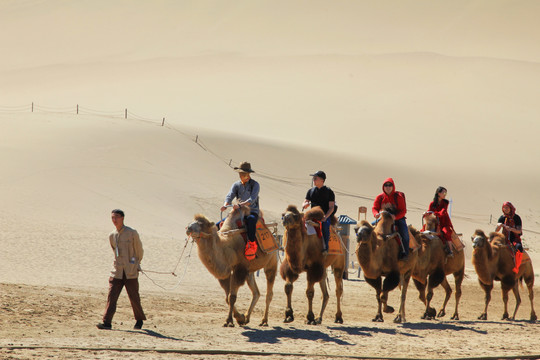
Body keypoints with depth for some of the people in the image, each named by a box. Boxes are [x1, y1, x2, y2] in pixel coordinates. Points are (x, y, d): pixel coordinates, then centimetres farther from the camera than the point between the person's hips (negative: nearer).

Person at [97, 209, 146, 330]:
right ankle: (107, 322, -13)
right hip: (117, 271, 3)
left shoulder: (132, 233, -6)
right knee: (111, 296, -8)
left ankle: (139, 320, 24)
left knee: (134, 297, 4)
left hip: (131, 272, -3)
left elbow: (139, 250, 5)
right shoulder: (112, 236, 8)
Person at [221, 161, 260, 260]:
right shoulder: (236, 185, 7)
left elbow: (252, 199, -19)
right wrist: (226, 205, -30)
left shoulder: (255, 185, -5)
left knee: (250, 220, -42)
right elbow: (230, 196, -7)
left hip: (253, 212, -5)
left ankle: (251, 245, -38)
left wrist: (240, 205, -35)